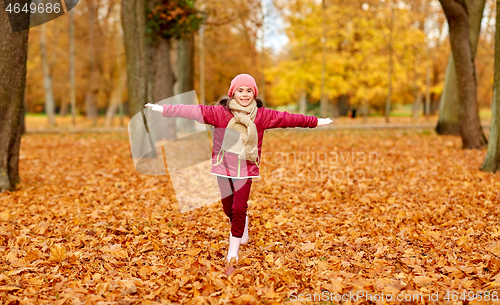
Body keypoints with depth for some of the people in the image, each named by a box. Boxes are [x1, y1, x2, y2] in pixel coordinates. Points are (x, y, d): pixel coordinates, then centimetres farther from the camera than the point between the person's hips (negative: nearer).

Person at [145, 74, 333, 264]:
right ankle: (243, 226, 45)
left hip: (245, 169, 0)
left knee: (239, 209, -7)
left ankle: (233, 250, 8)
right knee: (228, 209, 11)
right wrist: (164, 109, -20)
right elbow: (193, 111, -14)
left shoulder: (261, 115, -2)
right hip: (223, 167, 1)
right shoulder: (220, 112, -8)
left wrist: (315, 122, 11)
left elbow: (287, 118, 5)